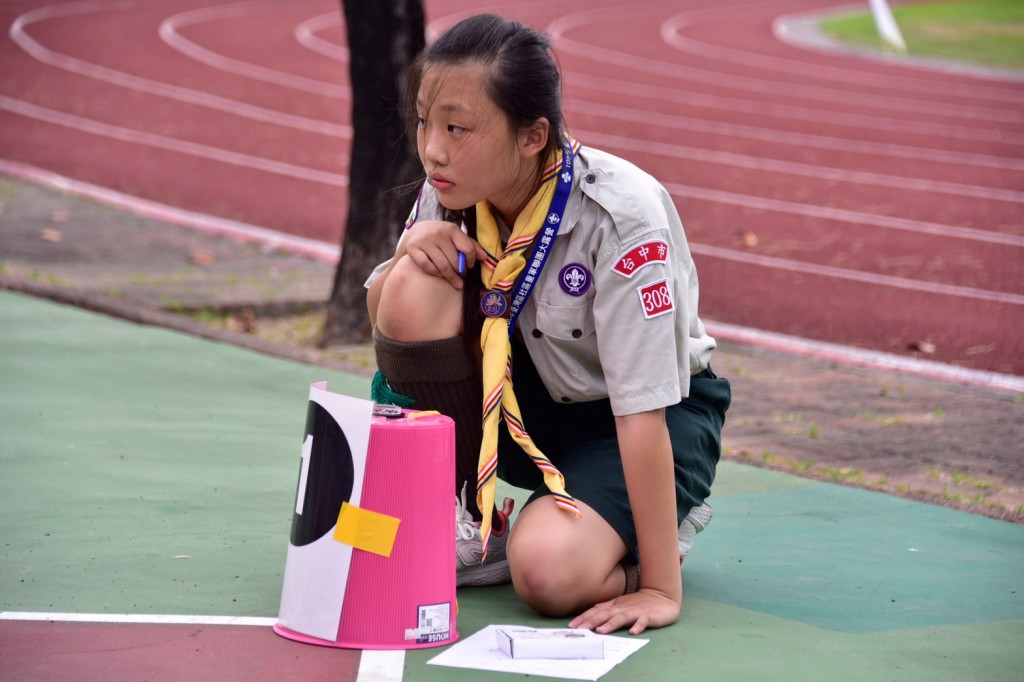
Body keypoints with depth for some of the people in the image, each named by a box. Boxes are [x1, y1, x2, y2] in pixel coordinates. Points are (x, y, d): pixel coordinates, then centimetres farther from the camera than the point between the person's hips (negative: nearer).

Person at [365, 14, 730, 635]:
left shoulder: (622, 212, -30)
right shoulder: (452, 193, -13)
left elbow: (642, 409, -31)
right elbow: (387, 322, 2)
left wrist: (661, 588, -31)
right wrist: (411, 249, -21)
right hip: (522, 409, 5)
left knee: (547, 572, -33)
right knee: (415, 289, -22)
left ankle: (652, 534, 4)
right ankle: (454, 521, -4)